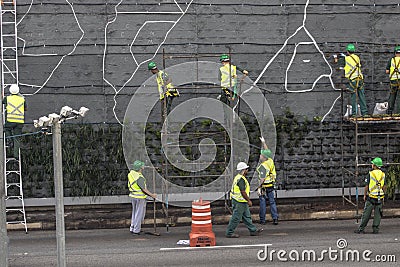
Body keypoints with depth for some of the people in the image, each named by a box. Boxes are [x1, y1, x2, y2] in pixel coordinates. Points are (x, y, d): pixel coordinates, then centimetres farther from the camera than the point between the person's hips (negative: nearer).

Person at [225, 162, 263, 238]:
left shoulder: (238, 177, 13)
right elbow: (243, 192, -24)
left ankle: (253, 230, 23)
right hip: (240, 202, -11)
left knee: (247, 216, 16)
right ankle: (229, 233, 3)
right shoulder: (241, 179, -20)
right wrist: (249, 200, -17)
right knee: (236, 218, -3)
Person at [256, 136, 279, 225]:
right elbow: (267, 151, 19)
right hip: (272, 186, 7)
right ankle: (275, 218, 2)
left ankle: (262, 220, 7)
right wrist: (263, 142, 28)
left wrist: (259, 188, -22)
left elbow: (262, 179, -24)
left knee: (263, 203, 3)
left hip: (264, 186, -7)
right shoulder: (270, 161, 1)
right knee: (272, 202, 7)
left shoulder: (263, 166, -19)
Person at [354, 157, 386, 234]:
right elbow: (384, 187, 5)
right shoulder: (383, 175, 2)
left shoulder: (370, 174, -9)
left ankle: (361, 229, 2)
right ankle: (375, 229, 5)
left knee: (366, 213, 0)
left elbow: (366, 186, -7)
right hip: (380, 198, 3)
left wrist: (365, 195, 4)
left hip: (371, 197, -3)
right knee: (377, 214, 7)